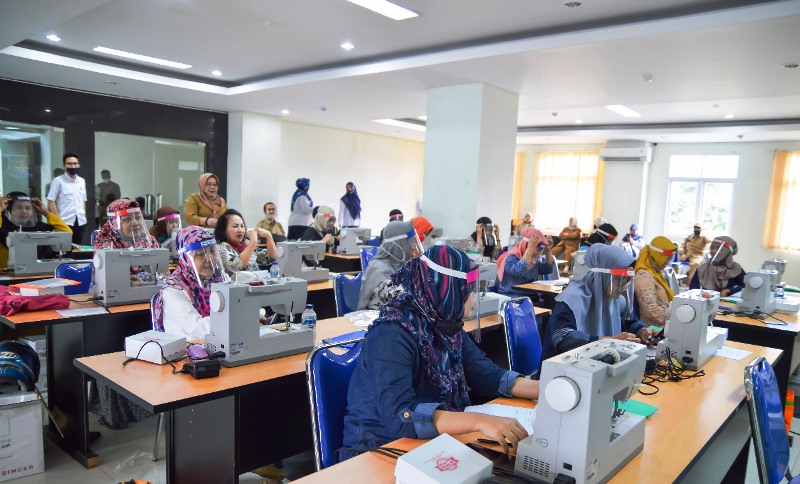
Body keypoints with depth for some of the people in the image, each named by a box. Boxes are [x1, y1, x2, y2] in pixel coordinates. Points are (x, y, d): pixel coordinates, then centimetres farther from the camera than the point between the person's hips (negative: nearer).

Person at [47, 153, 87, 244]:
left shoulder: (82, 181, 12)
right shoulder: (58, 181, -4)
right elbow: (51, 201, -5)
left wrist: (84, 216, 11)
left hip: (80, 221, 5)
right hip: (65, 222, -5)